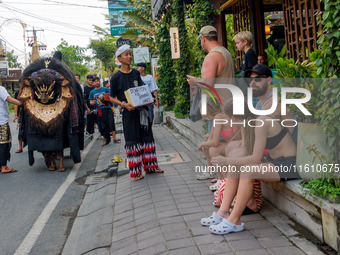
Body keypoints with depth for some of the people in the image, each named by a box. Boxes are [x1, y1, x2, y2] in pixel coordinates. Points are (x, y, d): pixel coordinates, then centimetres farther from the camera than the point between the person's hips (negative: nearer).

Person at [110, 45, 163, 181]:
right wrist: (123, 104, -18)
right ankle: (135, 172, 8)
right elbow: (112, 98, -1)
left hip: (142, 110, 5)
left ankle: (150, 166, 22)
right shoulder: (116, 77, -5)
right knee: (132, 141, -1)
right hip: (129, 112, -5)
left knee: (147, 137, 10)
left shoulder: (136, 73, 9)